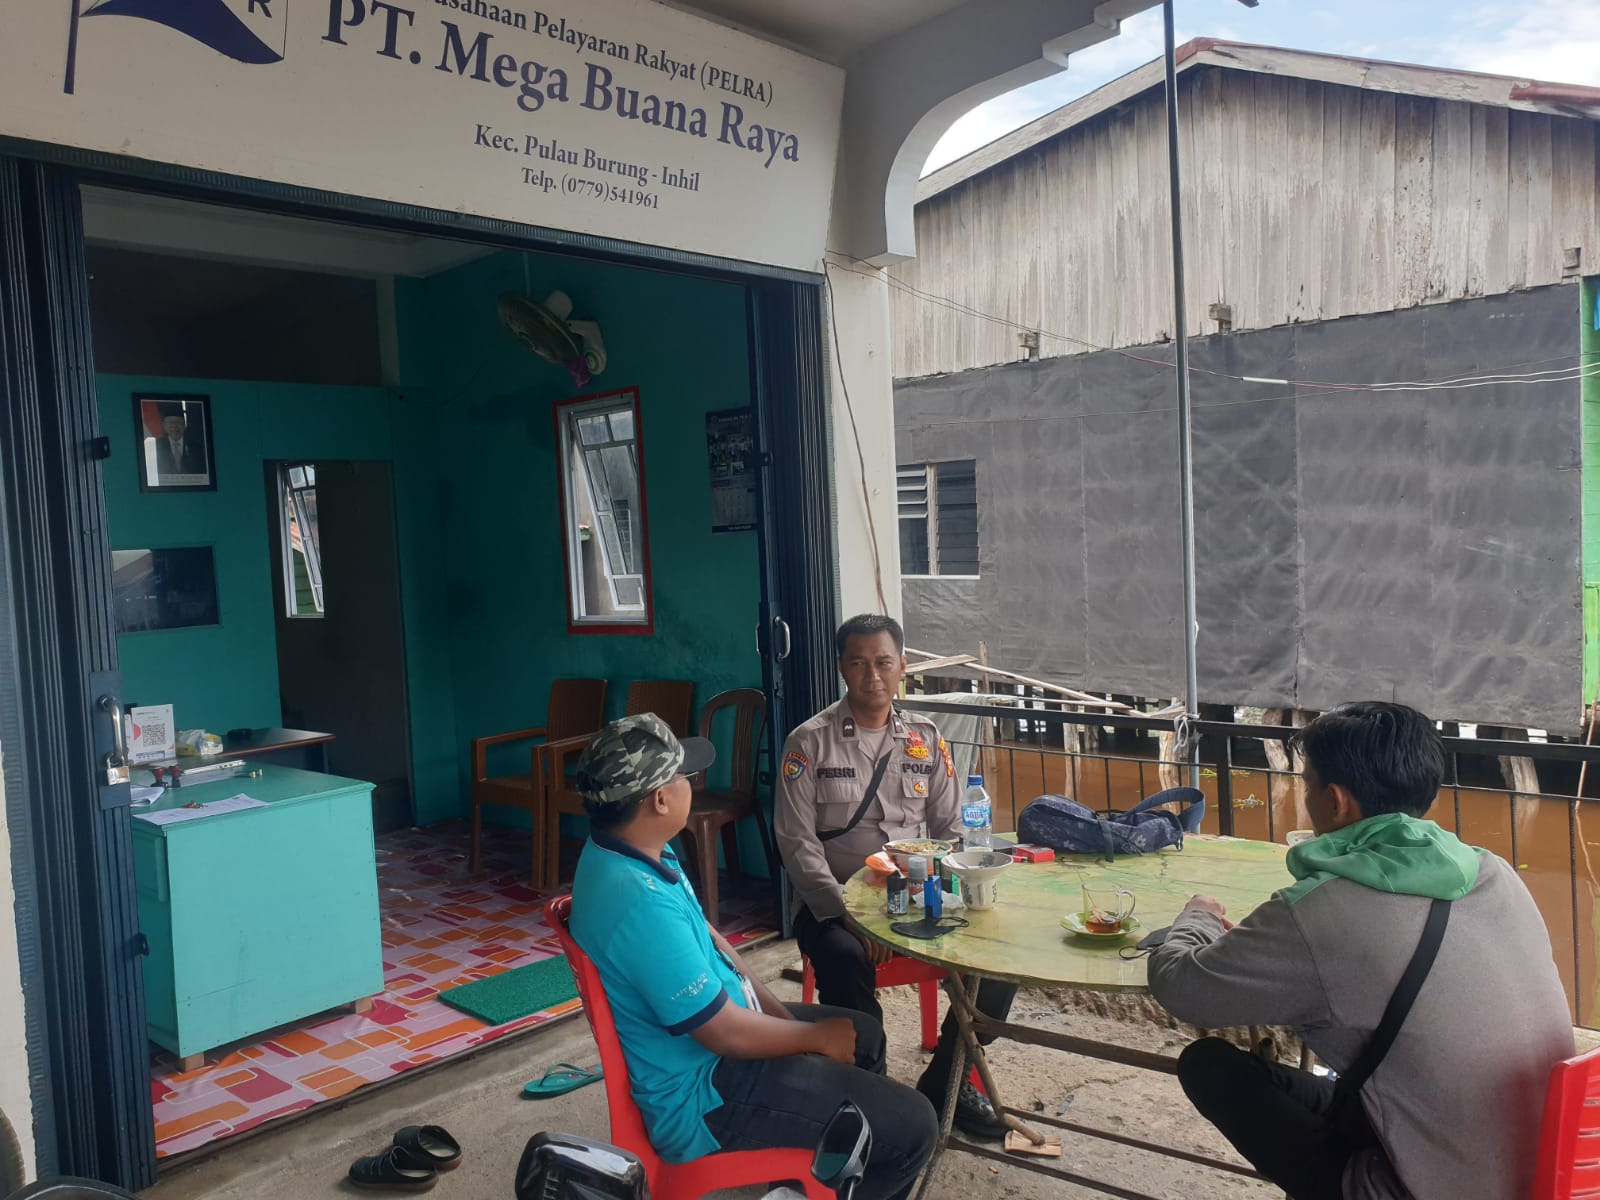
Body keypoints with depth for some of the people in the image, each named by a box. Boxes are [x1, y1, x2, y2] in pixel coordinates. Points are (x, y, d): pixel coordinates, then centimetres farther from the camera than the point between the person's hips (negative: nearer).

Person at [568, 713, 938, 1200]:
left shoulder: (624, 851, -2)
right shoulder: (641, 903, -34)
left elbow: (708, 940, 10)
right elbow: (727, 1034, -26)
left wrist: (780, 1013, 3)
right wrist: (817, 1037, -9)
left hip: (716, 1021, 10)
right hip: (702, 1092, -10)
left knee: (864, 1036, 24)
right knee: (912, 1126, -10)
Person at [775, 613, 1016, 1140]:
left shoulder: (925, 737, 9)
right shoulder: (809, 743, -3)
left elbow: (950, 830, 10)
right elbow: (798, 844, -8)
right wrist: (850, 914, -19)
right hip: (833, 899, -4)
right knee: (845, 960, -36)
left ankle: (944, 1081, 3)